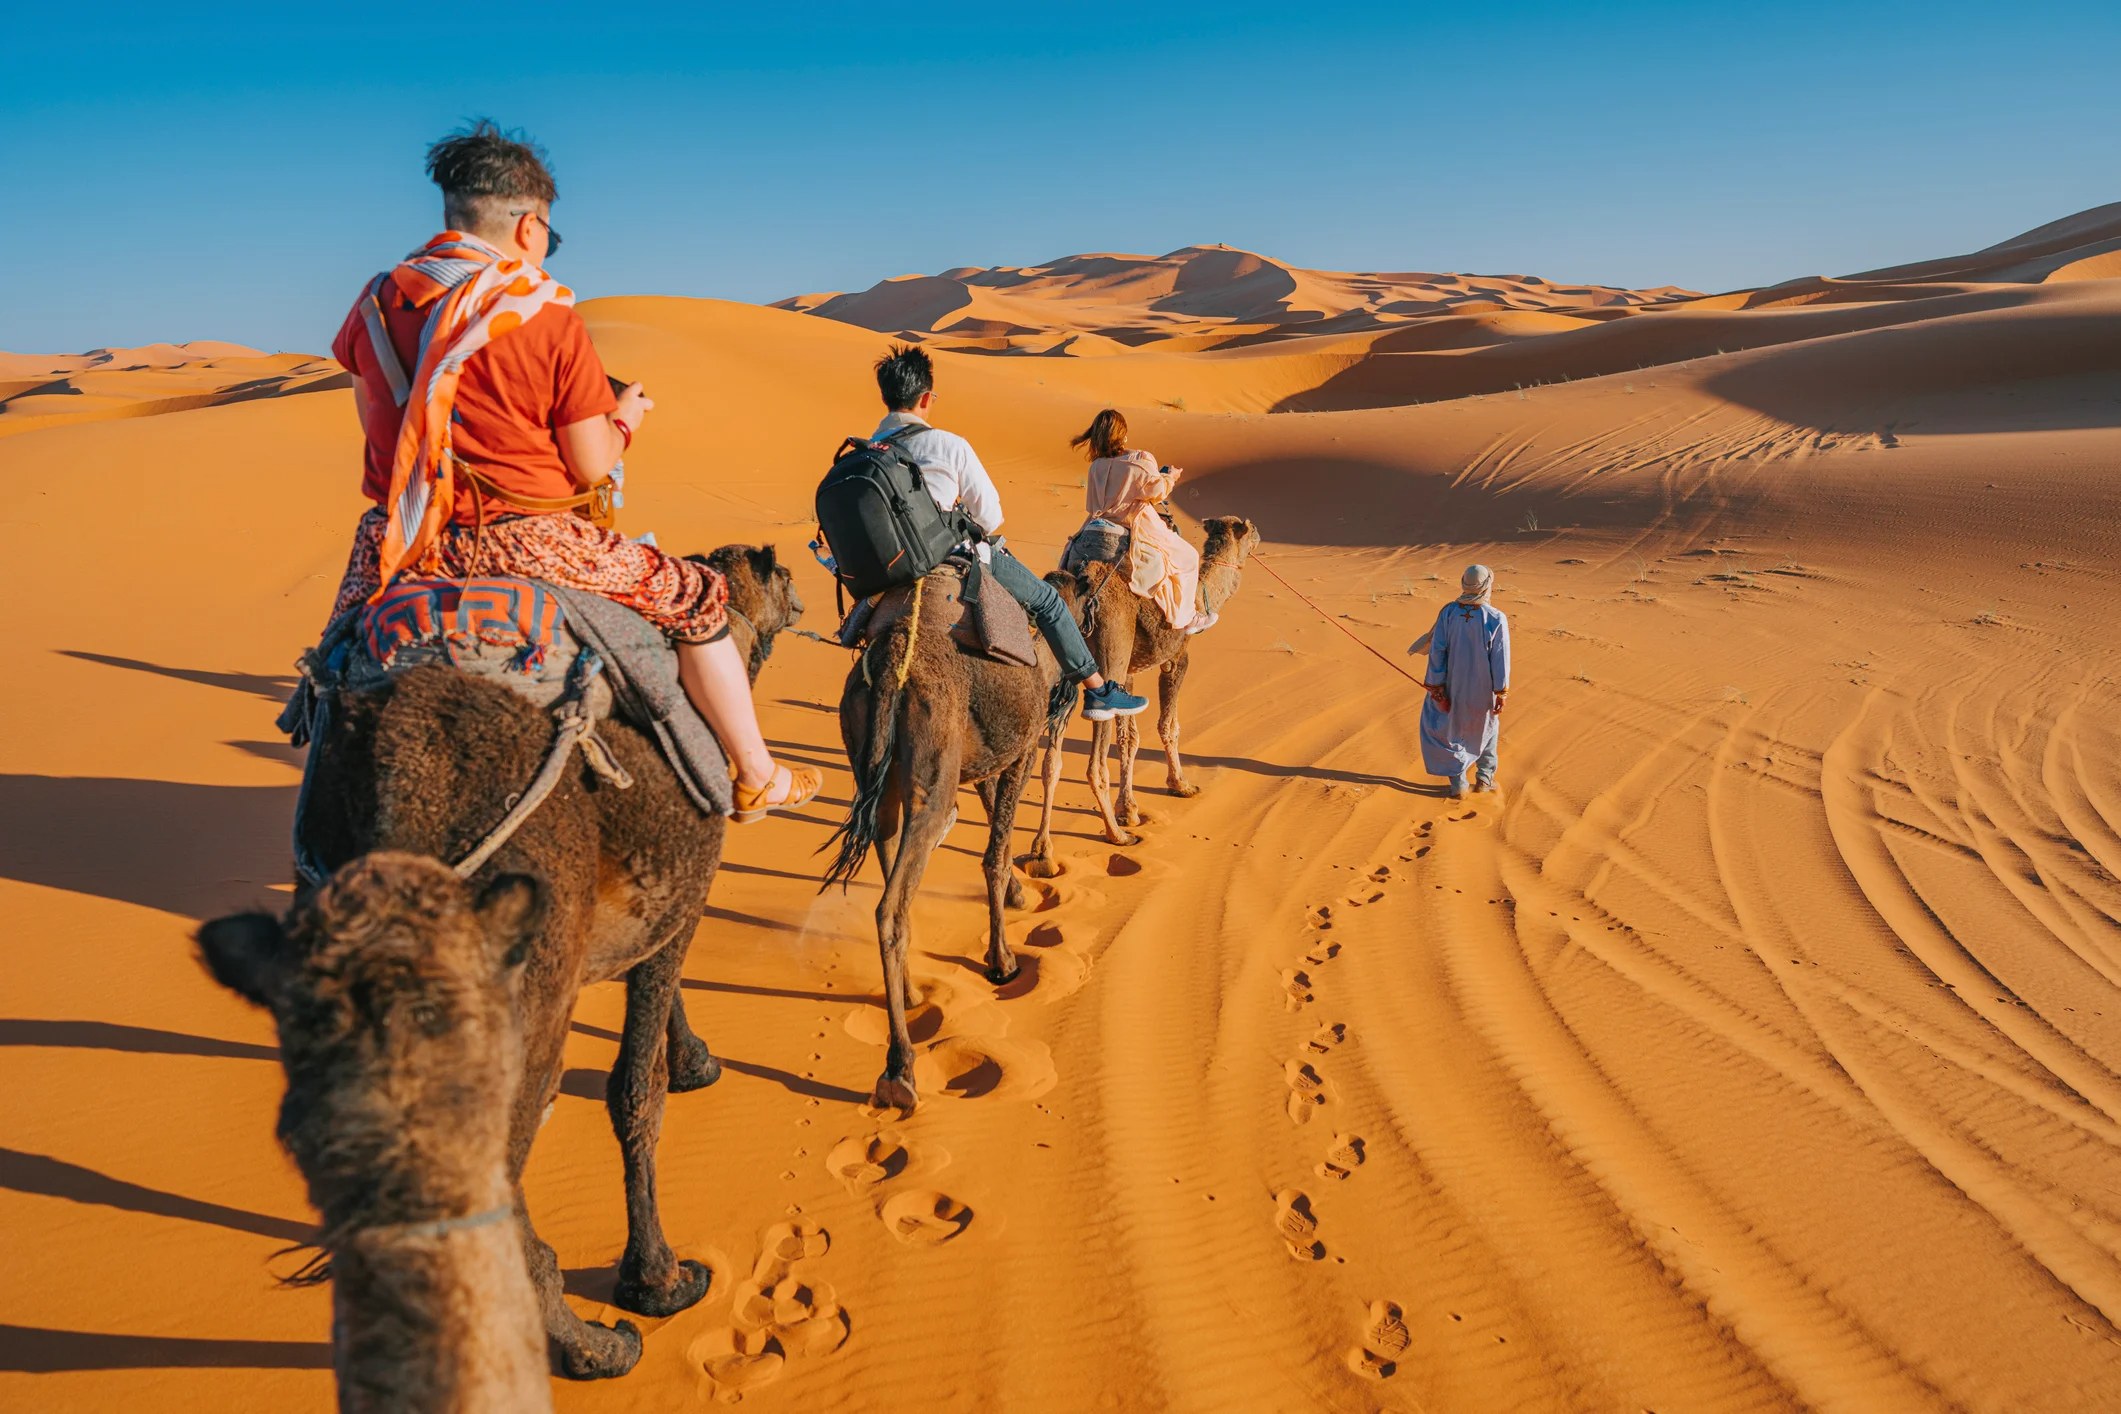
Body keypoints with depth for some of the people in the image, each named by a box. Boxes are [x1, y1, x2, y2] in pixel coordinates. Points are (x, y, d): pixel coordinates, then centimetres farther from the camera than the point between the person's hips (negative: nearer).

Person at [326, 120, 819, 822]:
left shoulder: (378, 302, 5)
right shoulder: (548, 316, -10)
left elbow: (373, 419, 17)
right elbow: (591, 466, -8)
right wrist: (626, 417, 12)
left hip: (399, 545, 5)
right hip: (521, 545, -5)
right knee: (696, 596, 11)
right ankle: (758, 779, 18)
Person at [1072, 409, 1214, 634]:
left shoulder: (1096, 467, 0)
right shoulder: (1139, 461, -18)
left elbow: (1091, 505, 9)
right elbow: (1158, 490, -11)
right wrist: (1170, 476, 9)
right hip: (1140, 529, -7)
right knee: (1186, 556, 9)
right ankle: (1184, 617, 11)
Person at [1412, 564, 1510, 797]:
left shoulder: (1449, 612, -13)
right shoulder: (1497, 618, -18)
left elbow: (1437, 651, -11)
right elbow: (1500, 659, -14)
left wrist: (1436, 688, -4)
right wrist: (1501, 694, -4)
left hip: (1454, 685, 0)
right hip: (1484, 689, 0)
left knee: (1447, 729, 17)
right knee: (1487, 726, 26)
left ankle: (1458, 782, 12)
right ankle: (1484, 776, 29)